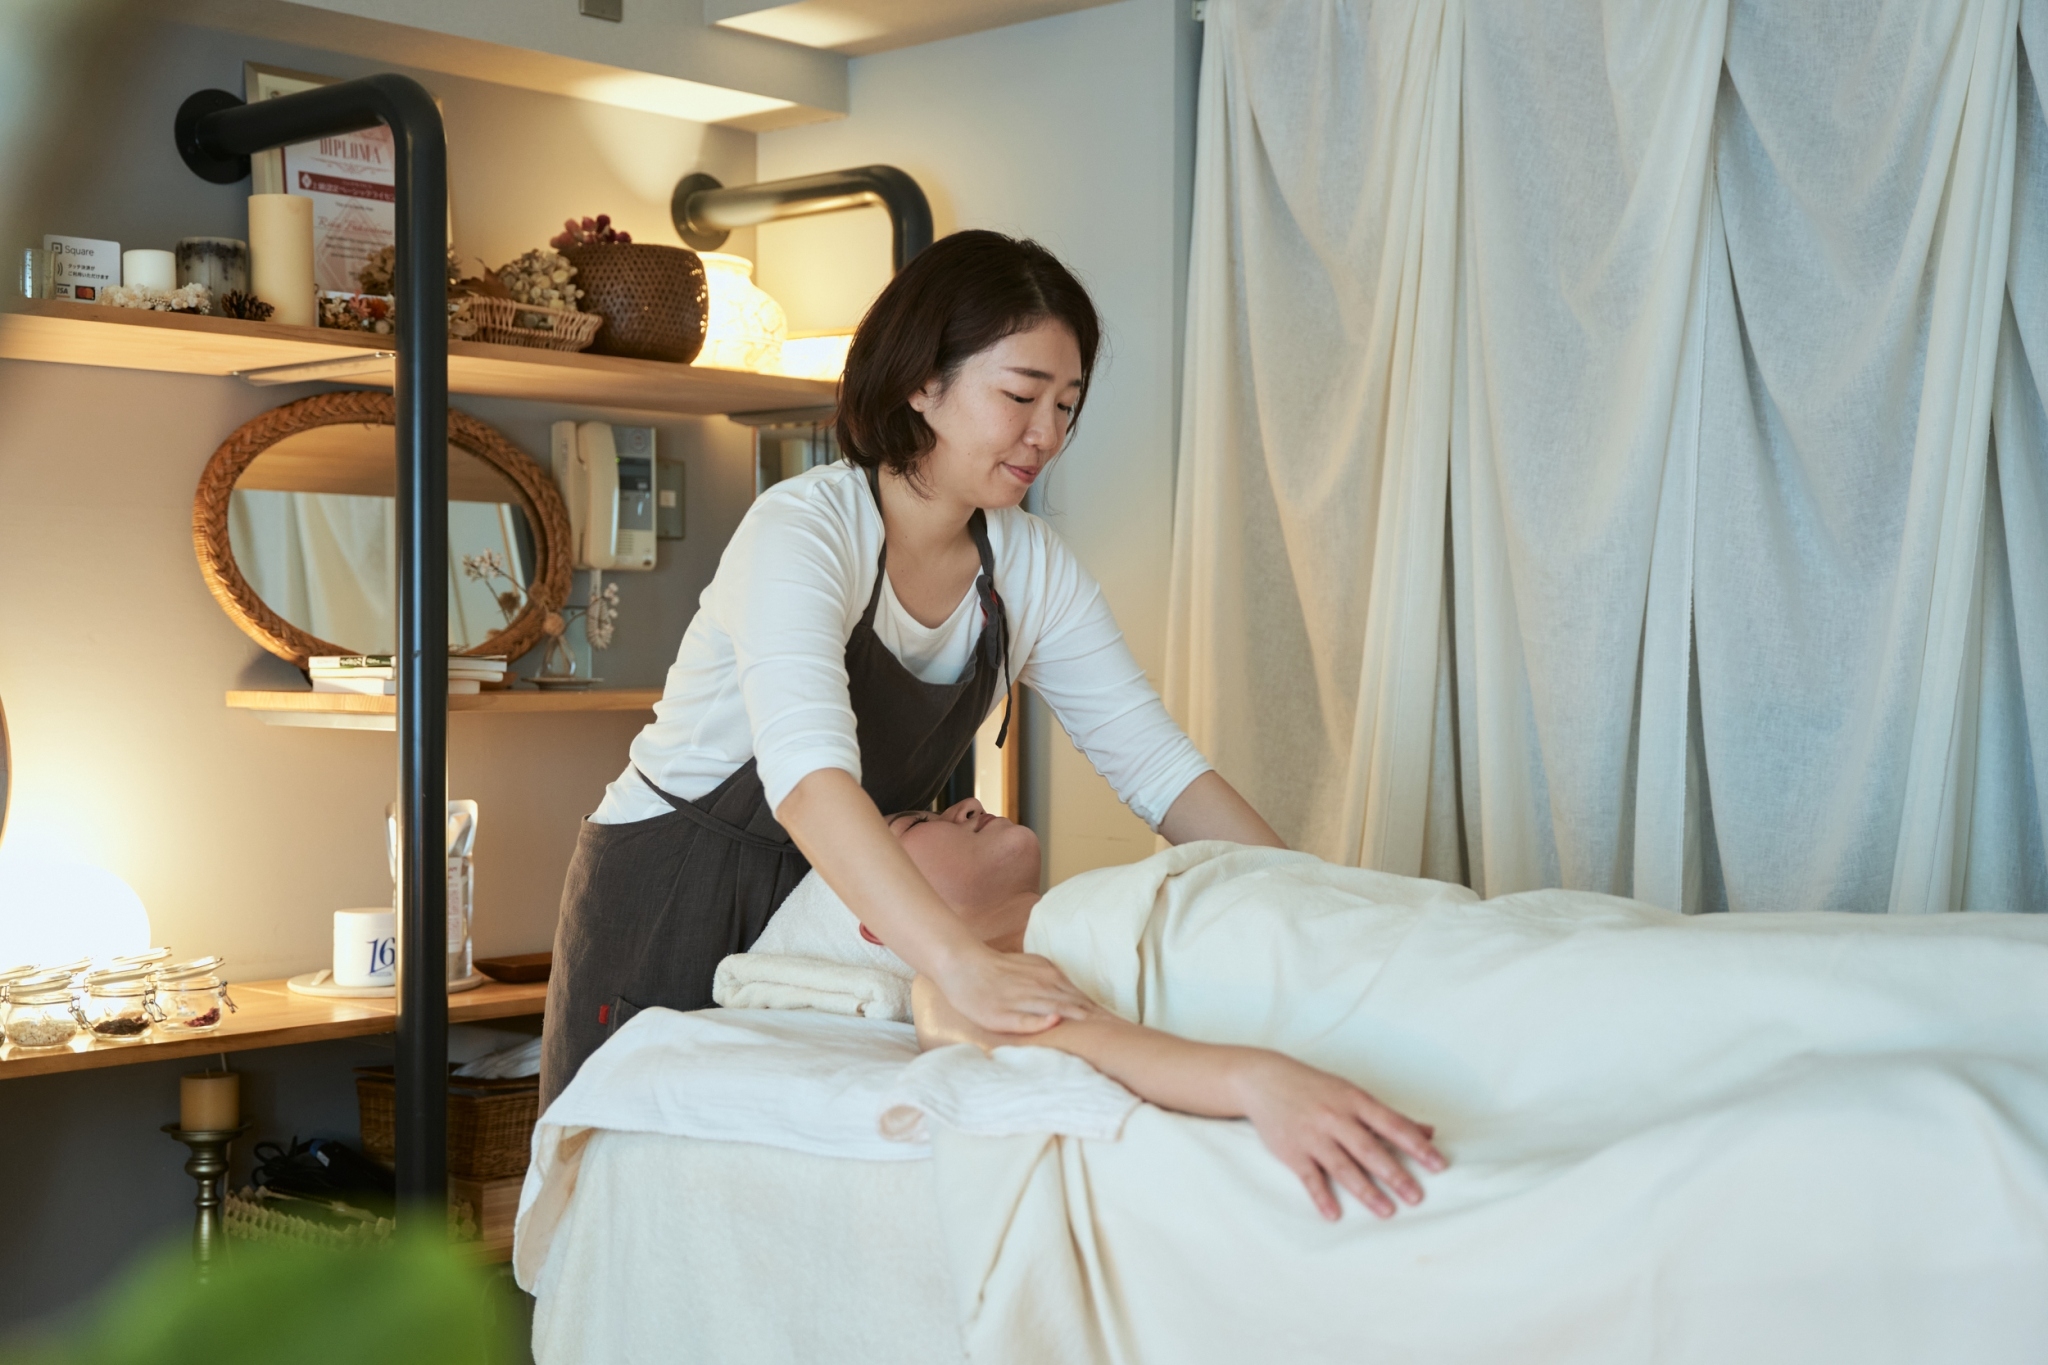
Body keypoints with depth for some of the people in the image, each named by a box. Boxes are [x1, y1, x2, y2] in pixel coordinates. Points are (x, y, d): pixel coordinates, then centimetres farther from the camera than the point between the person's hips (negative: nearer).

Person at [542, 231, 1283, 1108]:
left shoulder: (1031, 569, -3)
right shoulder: (802, 532, -24)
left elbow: (1153, 759, -3)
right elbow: (808, 770, -41)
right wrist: (959, 962, -55)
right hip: (673, 903, -5)